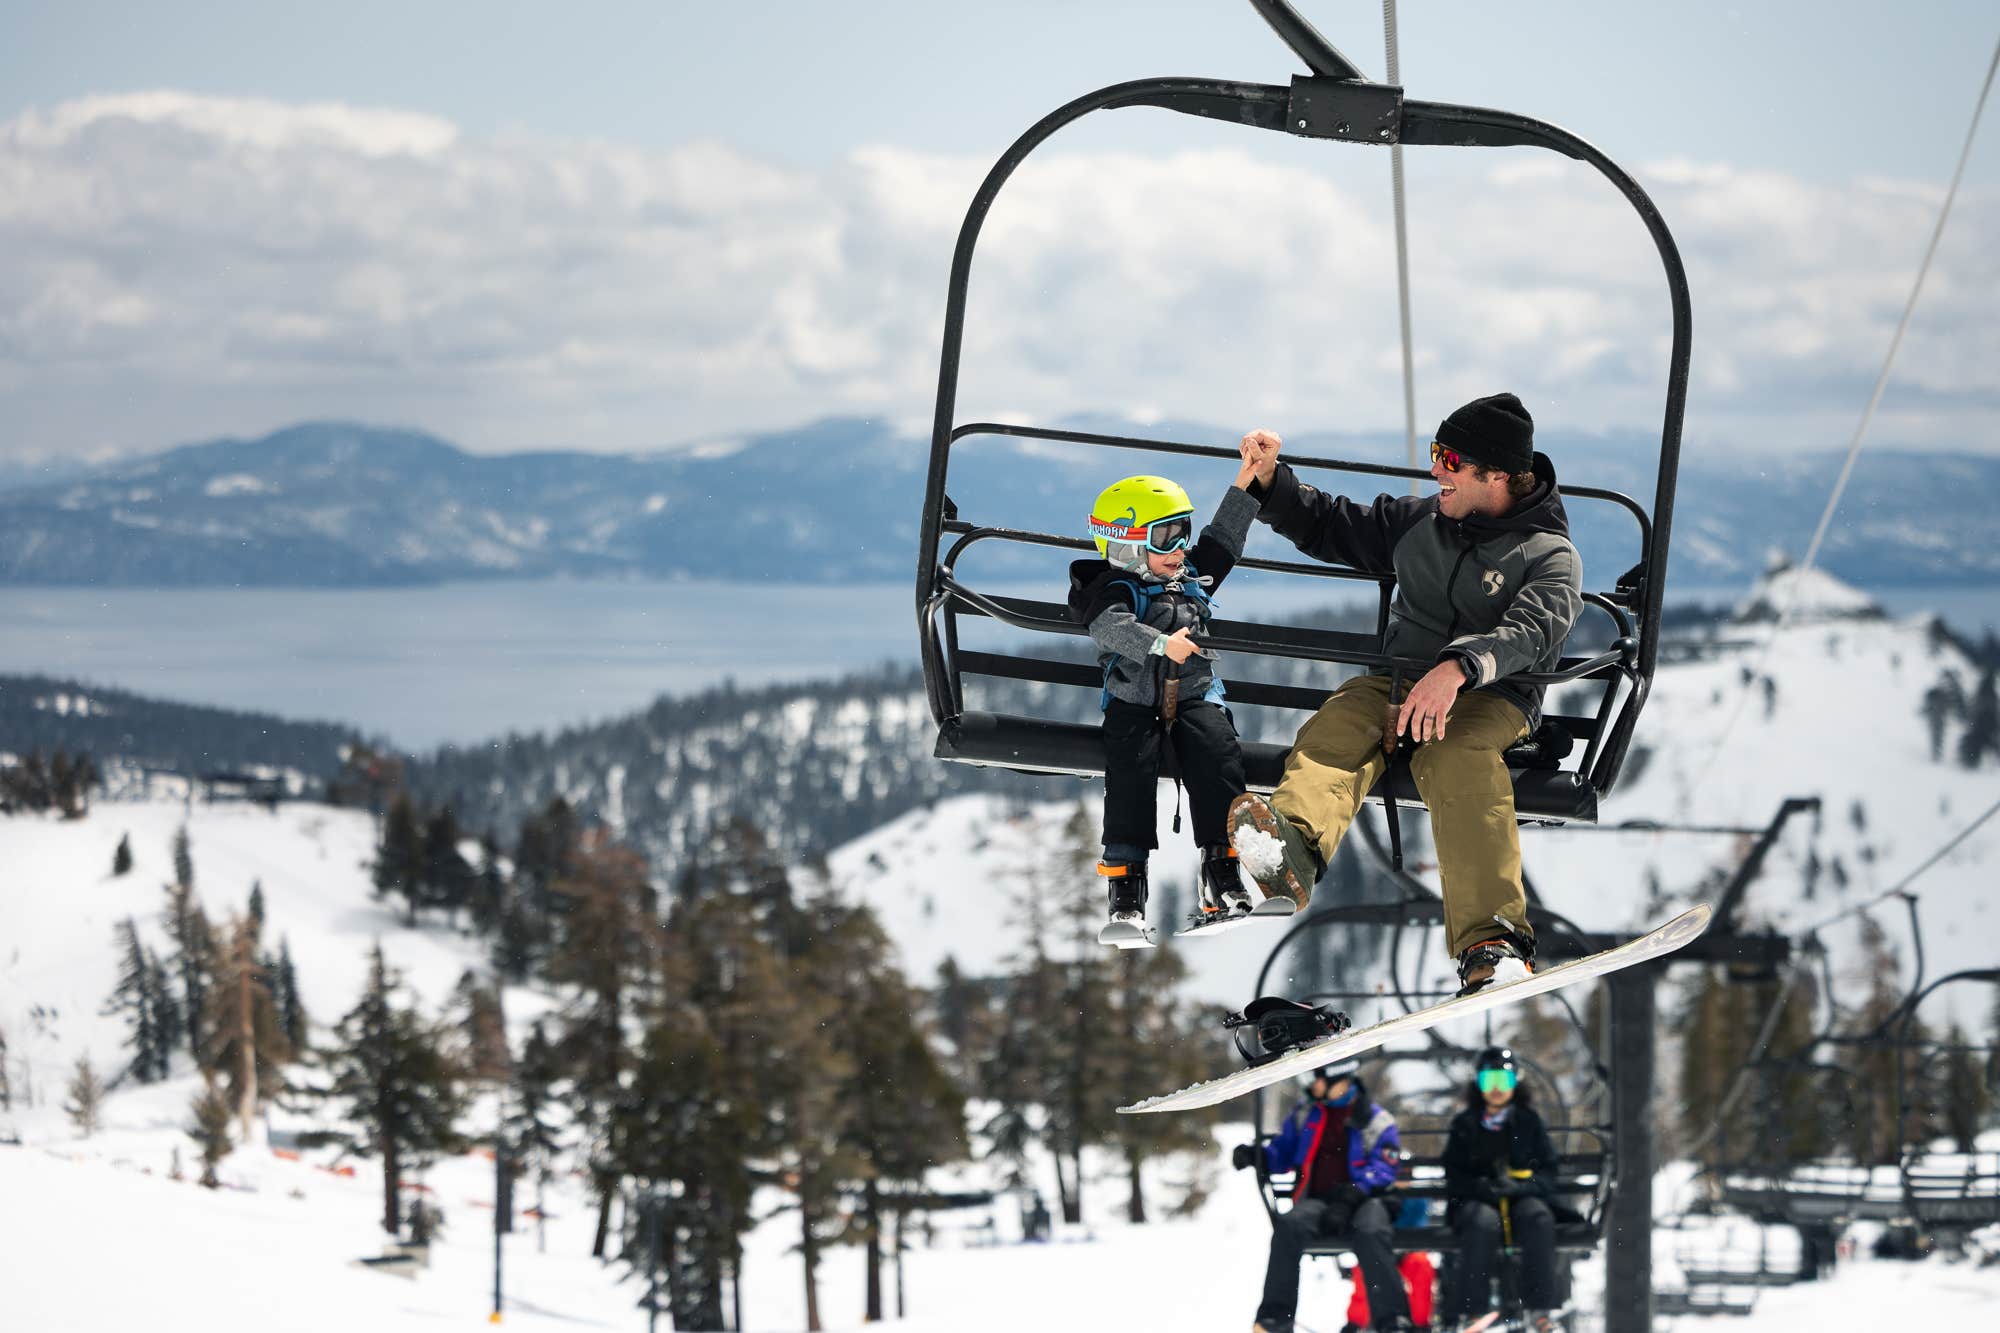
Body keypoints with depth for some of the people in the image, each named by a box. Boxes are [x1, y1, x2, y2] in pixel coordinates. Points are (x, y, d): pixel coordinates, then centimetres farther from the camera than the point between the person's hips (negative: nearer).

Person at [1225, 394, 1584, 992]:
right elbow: (1328, 527, 30)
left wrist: (1456, 669, -39)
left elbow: (1531, 633, -20)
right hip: (1400, 681, 4)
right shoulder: (1420, 522, 19)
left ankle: (1492, 941, -50)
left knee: (1457, 758, -39)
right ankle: (1292, 842, -63)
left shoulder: (1551, 557, 0)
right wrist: (1269, 477, 12)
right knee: (1342, 721, -31)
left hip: (1492, 697, -4)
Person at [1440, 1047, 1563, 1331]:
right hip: (1475, 1201, -1)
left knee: (1538, 1217, -35)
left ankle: (1540, 1308, -36)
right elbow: (1454, 1177, 7)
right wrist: (1484, 1187, -13)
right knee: (1483, 1223, -37)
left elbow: (1548, 1172, 8)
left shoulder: (1528, 1121, 14)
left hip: (1523, 1198, 1)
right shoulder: (1464, 1124, 13)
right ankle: (1470, 1310, -39)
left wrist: (1520, 1186, -13)